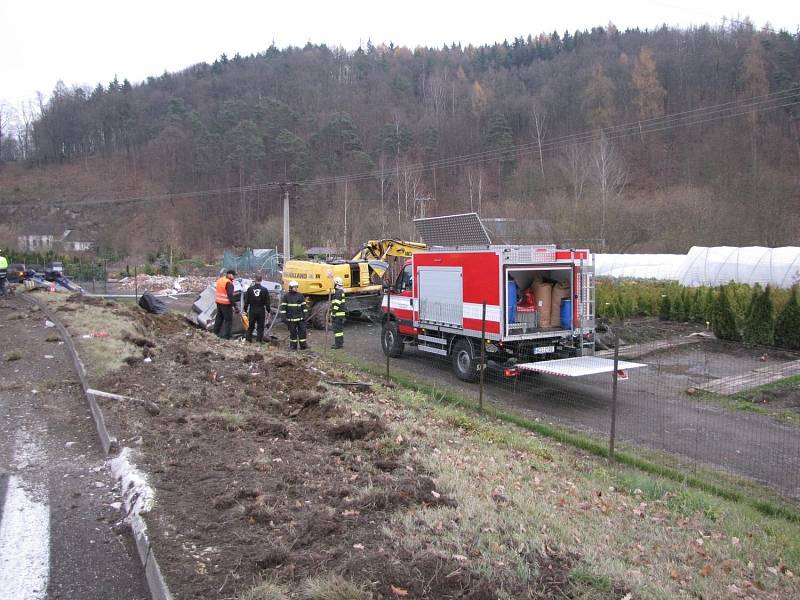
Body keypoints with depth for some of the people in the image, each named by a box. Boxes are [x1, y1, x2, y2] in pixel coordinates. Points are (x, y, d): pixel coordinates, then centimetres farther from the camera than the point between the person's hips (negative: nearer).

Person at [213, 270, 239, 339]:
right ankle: (226, 336, -3)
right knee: (228, 320, -1)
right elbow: (230, 296, -24)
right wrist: (235, 306, -22)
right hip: (226, 304, -9)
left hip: (218, 302, 9)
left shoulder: (219, 280, 9)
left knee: (219, 317, 22)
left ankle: (215, 333, 32)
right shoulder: (229, 283, -19)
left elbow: (216, 291, 18)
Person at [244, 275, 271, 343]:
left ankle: (248, 338, 14)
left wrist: (245, 309, 11)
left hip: (252, 310, 2)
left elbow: (246, 300, 2)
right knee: (260, 326, 6)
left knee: (251, 325, 14)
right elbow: (267, 301, -3)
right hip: (261, 310, -2)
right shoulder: (264, 290, -6)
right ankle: (259, 339, 5)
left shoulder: (250, 289, -2)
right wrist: (268, 310, 5)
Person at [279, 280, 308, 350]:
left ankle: (303, 345, 9)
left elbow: (304, 306, 11)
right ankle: (293, 346, 13)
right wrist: (284, 317, -6)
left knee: (302, 331, 0)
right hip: (291, 318, -2)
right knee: (292, 332, 3)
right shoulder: (286, 296, 1)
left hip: (300, 317, 2)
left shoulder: (300, 295, 8)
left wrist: (305, 315, 4)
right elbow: (283, 307, 0)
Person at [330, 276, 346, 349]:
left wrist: (333, 314, -20)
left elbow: (336, 304, -22)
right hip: (341, 314, 10)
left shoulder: (338, 292, -18)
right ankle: (340, 343, 23)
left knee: (337, 329, -7)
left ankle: (338, 344, -5)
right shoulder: (341, 291, 15)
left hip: (338, 314, -10)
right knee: (340, 328, 15)